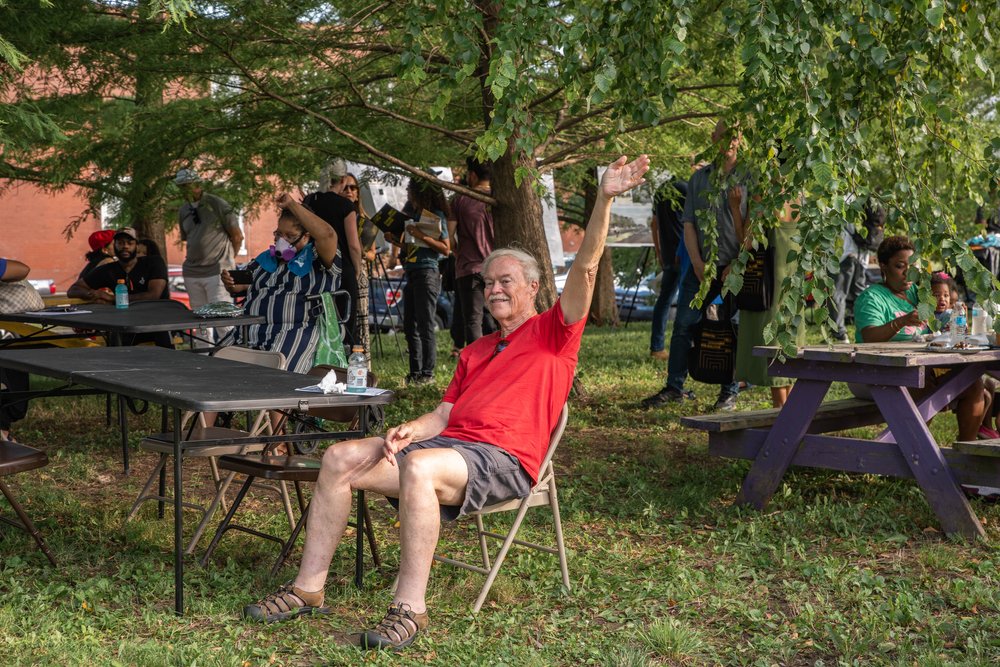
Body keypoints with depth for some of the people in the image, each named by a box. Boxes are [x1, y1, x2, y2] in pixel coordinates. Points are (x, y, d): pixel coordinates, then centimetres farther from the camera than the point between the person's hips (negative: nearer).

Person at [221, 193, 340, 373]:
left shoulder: (315, 259, 5)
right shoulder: (266, 258, 27)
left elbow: (327, 235, -17)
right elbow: (242, 287, 34)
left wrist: (292, 205, -10)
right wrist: (231, 283, 9)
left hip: (296, 333, -6)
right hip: (251, 333, 6)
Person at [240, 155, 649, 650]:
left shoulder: (552, 334, 8)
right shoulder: (475, 351, 29)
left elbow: (585, 268, -6)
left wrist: (605, 199, -16)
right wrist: (407, 431, 0)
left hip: (503, 460, -8)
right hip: (450, 443, 8)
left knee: (419, 466, -39)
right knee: (339, 459, -8)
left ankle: (410, 609, -34)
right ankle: (308, 589, -6)